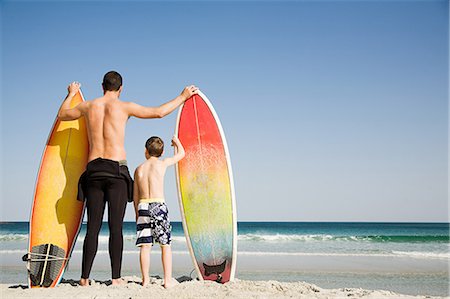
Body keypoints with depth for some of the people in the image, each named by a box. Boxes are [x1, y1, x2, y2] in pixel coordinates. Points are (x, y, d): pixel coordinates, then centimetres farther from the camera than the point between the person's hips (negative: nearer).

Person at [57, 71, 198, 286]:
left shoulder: (88, 106, 10)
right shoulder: (124, 107, 0)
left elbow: (62, 115, 29)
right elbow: (159, 112, 3)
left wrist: (71, 94, 46)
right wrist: (183, 96, 16)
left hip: (93, 170, 3)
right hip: (116, 170, -3)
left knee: (93, 227, 5)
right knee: (115, 227, -2)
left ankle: (85, 277, 3)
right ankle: (116, 278, -3)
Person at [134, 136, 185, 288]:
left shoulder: (139, 169, 12)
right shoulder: (162, 163, 3)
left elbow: (136, 195, 13)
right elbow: (181, 154, 18)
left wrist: (137, 213, 21)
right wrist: (177, 142, 38)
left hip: (143, 206, 3)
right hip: (159, 205, -3)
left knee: (145, 245, 3)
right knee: (165, 244, 3)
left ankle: (145, 279, 4)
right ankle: (168, 280, 2)